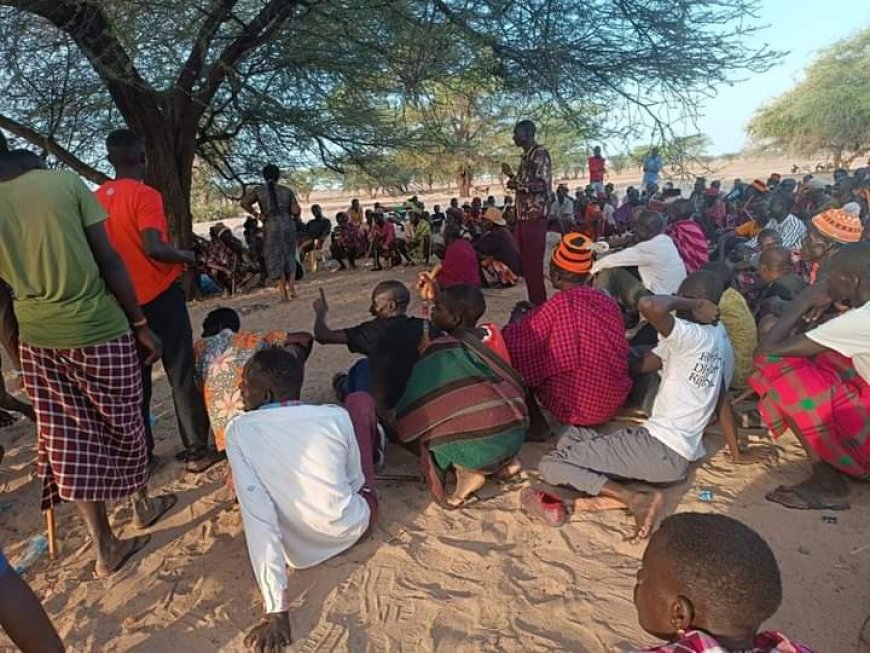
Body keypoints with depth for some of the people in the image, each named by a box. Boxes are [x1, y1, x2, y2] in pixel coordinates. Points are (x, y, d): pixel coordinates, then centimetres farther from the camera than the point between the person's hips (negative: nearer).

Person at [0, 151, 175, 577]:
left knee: (69, 439, 12)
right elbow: (109, 261, -10)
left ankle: (104, 547, 20)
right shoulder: (66, 182, -6)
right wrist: (141, 325, -4)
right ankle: (142, 506, 39)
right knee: (122, 425, 17)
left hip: (37, 340, 3)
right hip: (100, 329, -2)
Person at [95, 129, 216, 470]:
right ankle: (197, 450, 6)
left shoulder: (97, 197, 7)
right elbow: (155, 249, -24)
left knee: (135, 378, 13)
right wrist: (187, 257, -7)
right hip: (160, 296, -6)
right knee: (181, 375, 1)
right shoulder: (145, 195, -13)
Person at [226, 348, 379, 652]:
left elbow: (257, 517, -25)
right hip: (354, 527, 0)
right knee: (360, 400, 10)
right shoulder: (336, 416, -17)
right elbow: (355, 481, -2)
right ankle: (372, 441, 43)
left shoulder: (239, 430, -19)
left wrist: (276, 609, -22)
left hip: (302, 552, 0)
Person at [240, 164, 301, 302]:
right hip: (288, 226, 2)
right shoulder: (287, 190, 6)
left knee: (275, 260, 5)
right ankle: (292, 288, 7)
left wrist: (256, 214, -1)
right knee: (289, 257, 17)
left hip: (271, 228, -2)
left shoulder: (258, 190, 3)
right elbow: (297, 210, -2)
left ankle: (284, 294, 2)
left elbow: (244, 202, -12)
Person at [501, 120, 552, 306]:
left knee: (534, 261, -8)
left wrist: (516, 184, -14)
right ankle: (533, 301, 18)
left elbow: (542, 185, -18)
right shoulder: (526, 156, 19)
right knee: (525, 260, 10)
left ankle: (539, 303, -2)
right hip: (523, 214, 10)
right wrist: (511, 175, 22)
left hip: (535, 215, -9)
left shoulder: (540, 154, -8)